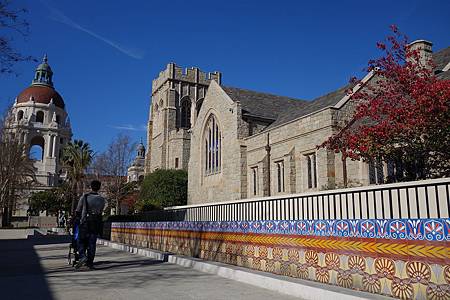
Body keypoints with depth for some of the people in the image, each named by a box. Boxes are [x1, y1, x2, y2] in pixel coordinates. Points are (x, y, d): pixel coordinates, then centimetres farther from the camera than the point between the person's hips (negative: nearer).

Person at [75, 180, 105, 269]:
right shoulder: (102, 199, 2)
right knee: (92, 243, 8)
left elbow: (77, 211, 2)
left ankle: (82, 256, -13)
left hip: (85, 223, -2)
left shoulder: (84, 197, -4)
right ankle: (90, 262, 9)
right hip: (96, 224, 2)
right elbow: (101, 211, 8)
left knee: (81, 241, 9)